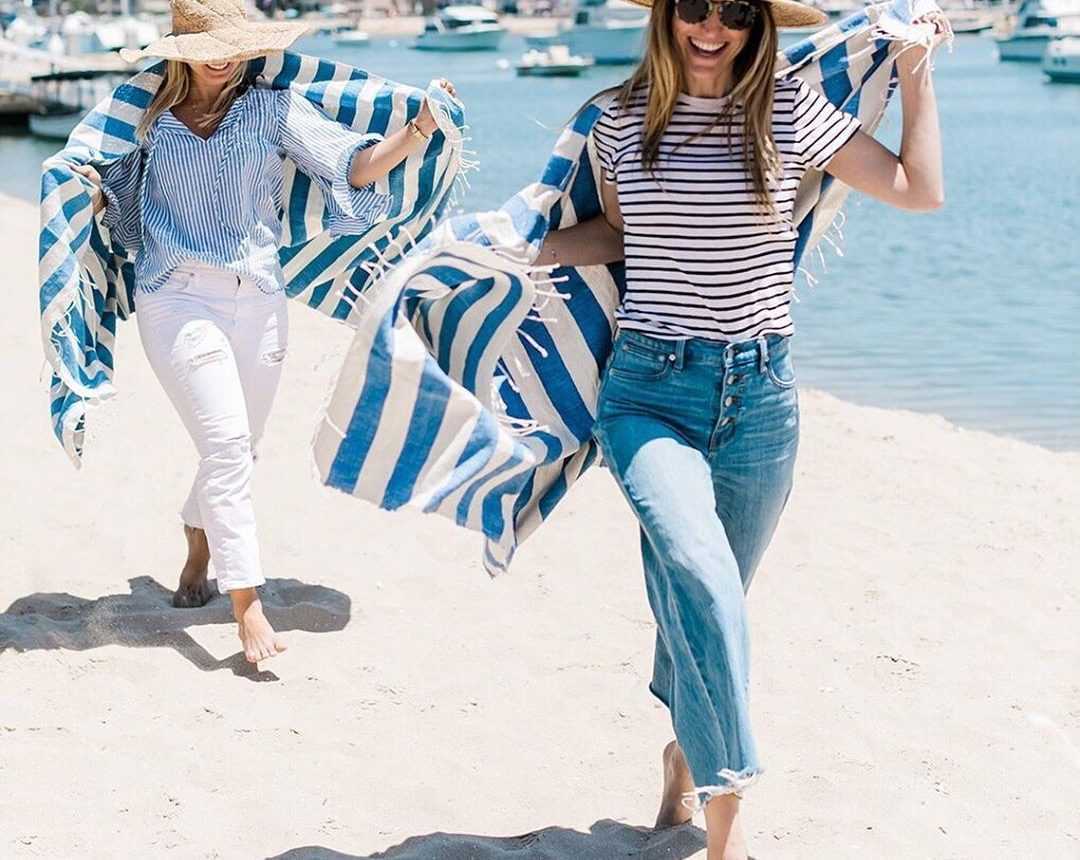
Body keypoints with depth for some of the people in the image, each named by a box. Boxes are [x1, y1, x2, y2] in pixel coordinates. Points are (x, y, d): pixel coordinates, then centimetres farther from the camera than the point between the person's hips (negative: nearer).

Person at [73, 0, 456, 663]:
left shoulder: (273, 109, 5)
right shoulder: (153, 119, 7)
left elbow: (354, 165, -4)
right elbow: (120, 207, 17)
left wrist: (419, 130, -19)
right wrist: (91, 190, -5)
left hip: (260, 299, 2)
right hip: (179, 295, -2)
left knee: (236, 451, 14)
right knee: (228, 445, -16)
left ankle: (199, 555, 42)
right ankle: (249, 608, -15)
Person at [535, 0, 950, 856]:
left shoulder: (790, 112, 0)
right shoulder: (622, 120, 2)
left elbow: (919, 189, 7)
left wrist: (917, 71, 6)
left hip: (760, 393, 1)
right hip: (650, 390, -1)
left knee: (704, 596, 14)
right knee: (700, 577, -26)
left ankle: (688, 753, 43)